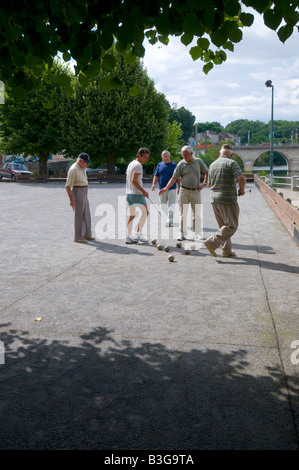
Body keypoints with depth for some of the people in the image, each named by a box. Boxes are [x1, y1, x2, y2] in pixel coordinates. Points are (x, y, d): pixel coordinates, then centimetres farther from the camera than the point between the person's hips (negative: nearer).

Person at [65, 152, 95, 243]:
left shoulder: (82, 168, 10)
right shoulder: (73, 169, -18)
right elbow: (67, 186, -18)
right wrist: (71, 200, -20)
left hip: (84, 194, 9)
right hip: (77, 193, -9)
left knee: (86, 215, 13)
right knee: (79, 216, -3)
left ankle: (87, 235, 23)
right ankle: (78, 237, 5)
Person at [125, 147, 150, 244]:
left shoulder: (131, 164, 18)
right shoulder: (138, 165, -12)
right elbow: (133, 180, -21)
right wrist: (143, 191, -18)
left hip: (129, 193, 9)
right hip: (137, 193, -9)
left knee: (131, 215, 10)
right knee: (145, 212, 3)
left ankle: (128, 237, 9)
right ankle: (138, 234, 2)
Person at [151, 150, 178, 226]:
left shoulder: (174, 165, 1)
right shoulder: (159, 165, 10)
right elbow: (156, 176, 12)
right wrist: (153, 184, -4)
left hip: (172, 189, -4)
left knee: (171, 205, -10)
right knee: (163, 205, 11)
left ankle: (169, 221, -11)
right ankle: (169, 218, 31)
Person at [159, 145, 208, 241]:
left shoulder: (198, 161, 5)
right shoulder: (181, 164, 1)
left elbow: (207, 172, 16)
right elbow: (174, 178, -1)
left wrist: (204, 183, 5)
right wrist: (165, 188, -12)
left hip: (196, 191, 1)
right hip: (184, 191, -1)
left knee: (197, 214, 4)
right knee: (183, 214, -1)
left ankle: (197, 233, 14)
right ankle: (182, 234, 7)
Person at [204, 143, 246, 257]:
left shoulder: (213, 165, 11)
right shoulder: (231, 163, -10)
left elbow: (210, 184, 20)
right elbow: (241, 178, -23)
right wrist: (242, 189, -5)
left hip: (214, 199, 7)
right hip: (228, 200, -7)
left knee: (223, 226, 16)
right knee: (231, 226, 1)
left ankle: (227, 250, 19)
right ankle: (212, 242, -10)